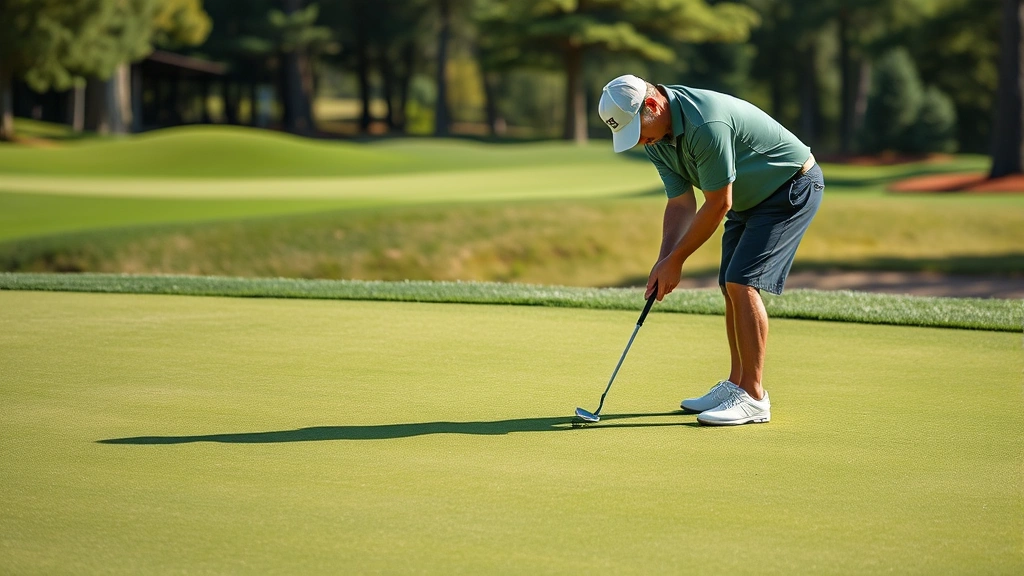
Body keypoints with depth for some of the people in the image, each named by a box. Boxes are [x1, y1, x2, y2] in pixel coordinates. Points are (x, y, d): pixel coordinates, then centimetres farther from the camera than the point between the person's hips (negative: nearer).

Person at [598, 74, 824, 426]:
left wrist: (676, 259, -17)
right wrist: (664, 263, -12)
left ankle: (753, 398, -13)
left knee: (742, 283, -17)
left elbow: (718, 204, -26)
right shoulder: (655, 138, -5)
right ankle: (736, 385, 20)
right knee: (731, 287, 9)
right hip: (749, 198, 9)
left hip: (793, 187, -9)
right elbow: (681, 203, 0)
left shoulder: (705, 123, -34)